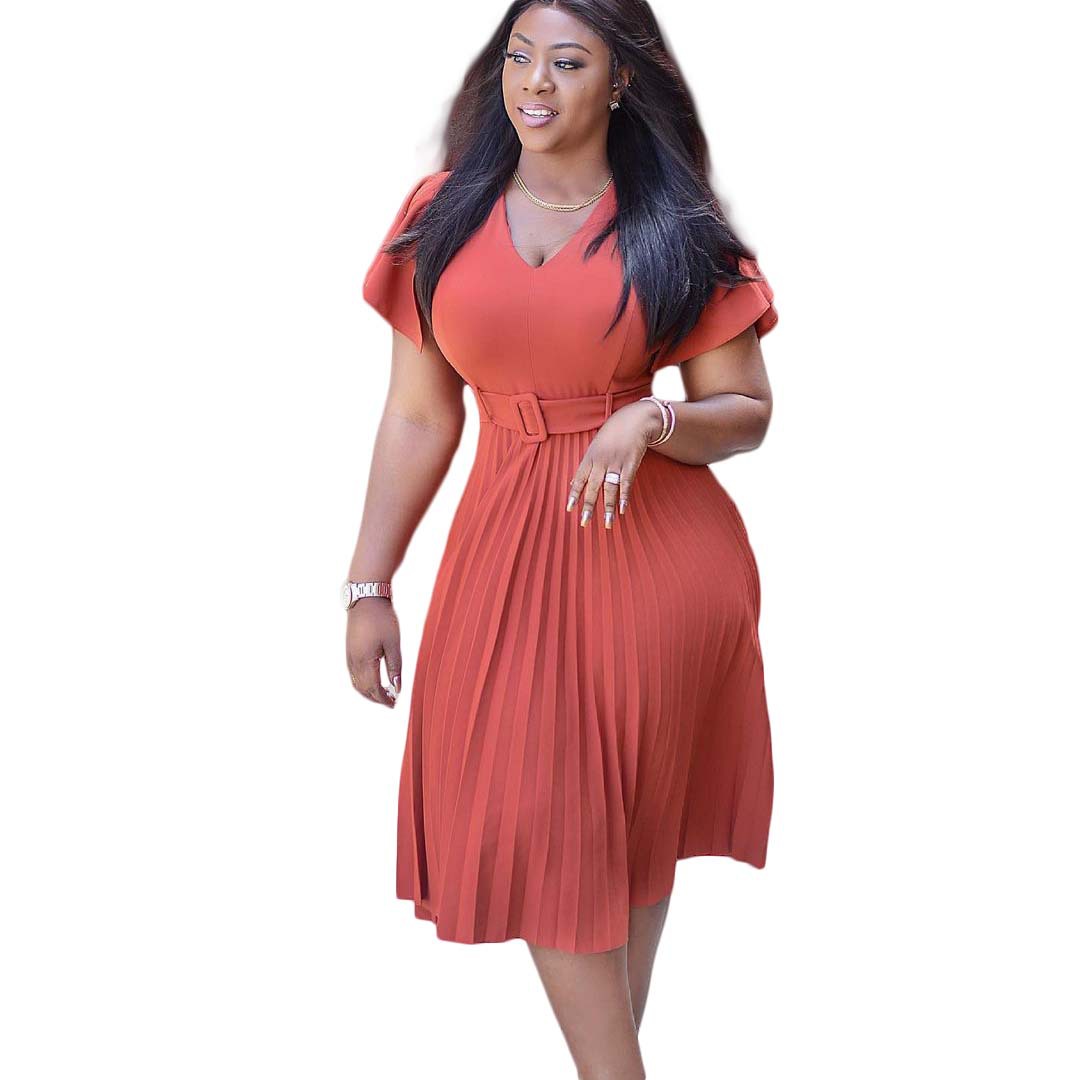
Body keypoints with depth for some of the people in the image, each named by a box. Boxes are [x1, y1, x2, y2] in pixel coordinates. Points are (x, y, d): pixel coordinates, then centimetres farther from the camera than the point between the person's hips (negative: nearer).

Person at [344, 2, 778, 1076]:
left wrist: (650, 421, -18)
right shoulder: (442, 215, 5)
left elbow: (746, 414, 2)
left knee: (630, 820, 6)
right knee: (536, 829, 3)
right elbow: (418, 416, 6)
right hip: (510, 553, 2)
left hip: (659, 551, -2)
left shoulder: (677, 232, 0)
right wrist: (368, 587, 4)